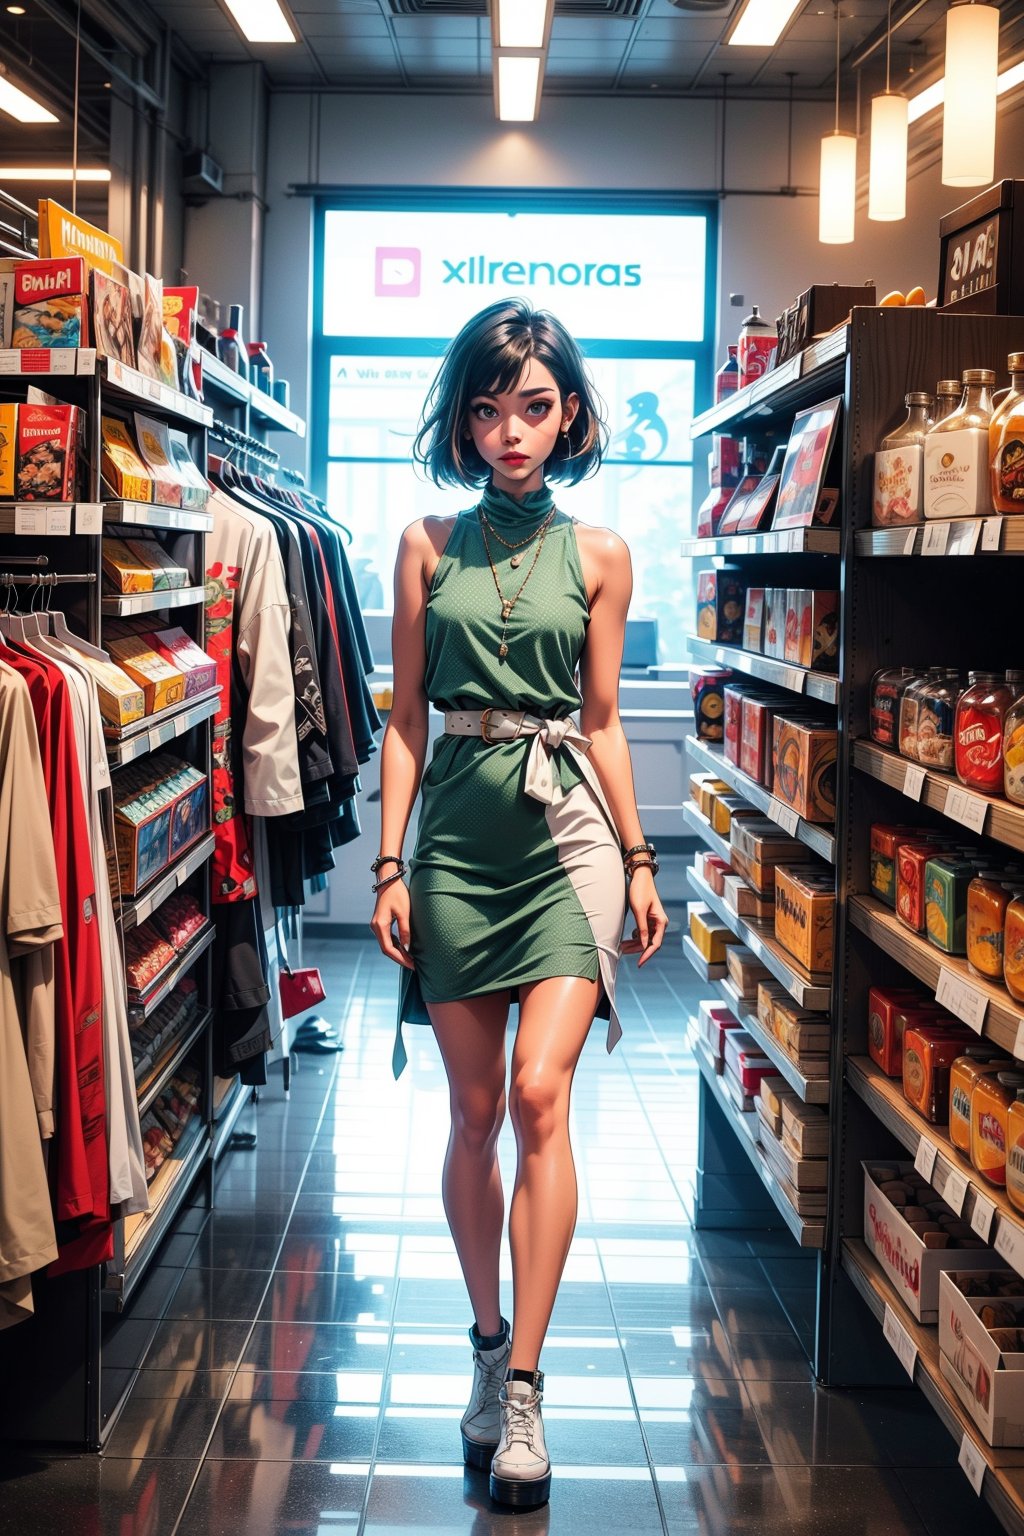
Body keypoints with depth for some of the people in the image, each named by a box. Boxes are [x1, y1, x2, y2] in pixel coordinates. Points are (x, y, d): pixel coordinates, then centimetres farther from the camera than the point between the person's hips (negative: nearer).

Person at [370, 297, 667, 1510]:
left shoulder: (597, 554, 6)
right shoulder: (427, 545, 7)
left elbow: (603, 721, 10)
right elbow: (405, 716, 6)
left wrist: (640, 861, 7)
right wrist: (388, 865, 1)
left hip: (567, 828, -1)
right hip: (458, 829, 2)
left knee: (539, 1094, -14)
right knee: (473, 1112, 7)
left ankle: (523, 1386, -6)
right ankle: (489, 1344, 24)